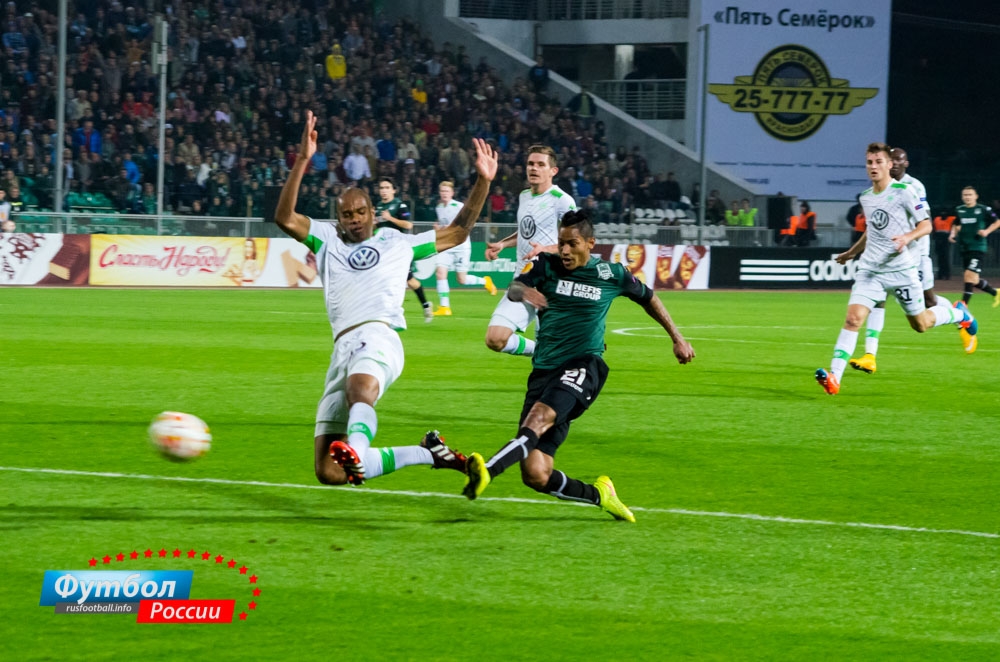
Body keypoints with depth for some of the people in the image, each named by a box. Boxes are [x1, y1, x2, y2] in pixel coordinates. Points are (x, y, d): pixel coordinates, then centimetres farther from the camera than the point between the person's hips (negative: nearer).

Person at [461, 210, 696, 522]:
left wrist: (677, 338, 30)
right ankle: (600, 495, 14)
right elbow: (513, 289, -8)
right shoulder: (547, 265, 9)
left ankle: (487, 472, -56)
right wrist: (523, 291, -32)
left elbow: (648, 298, 26)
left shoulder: (612, 274, 8)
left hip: (583, 367, -3)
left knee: (540, 416, -36)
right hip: (544, 371, 3)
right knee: (535, 475, -10)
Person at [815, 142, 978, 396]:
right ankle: (834, 377, -22)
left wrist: (907, 237, -25)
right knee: (853, 318, -16)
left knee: (920, 324, 9)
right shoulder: (865, 197, 10)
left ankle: (959, 314, 41)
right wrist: (851, 252, 35)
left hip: (900, 269, -4)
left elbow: (925, 224, -6)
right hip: (870, 268, 4)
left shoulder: (904, 191, -8)